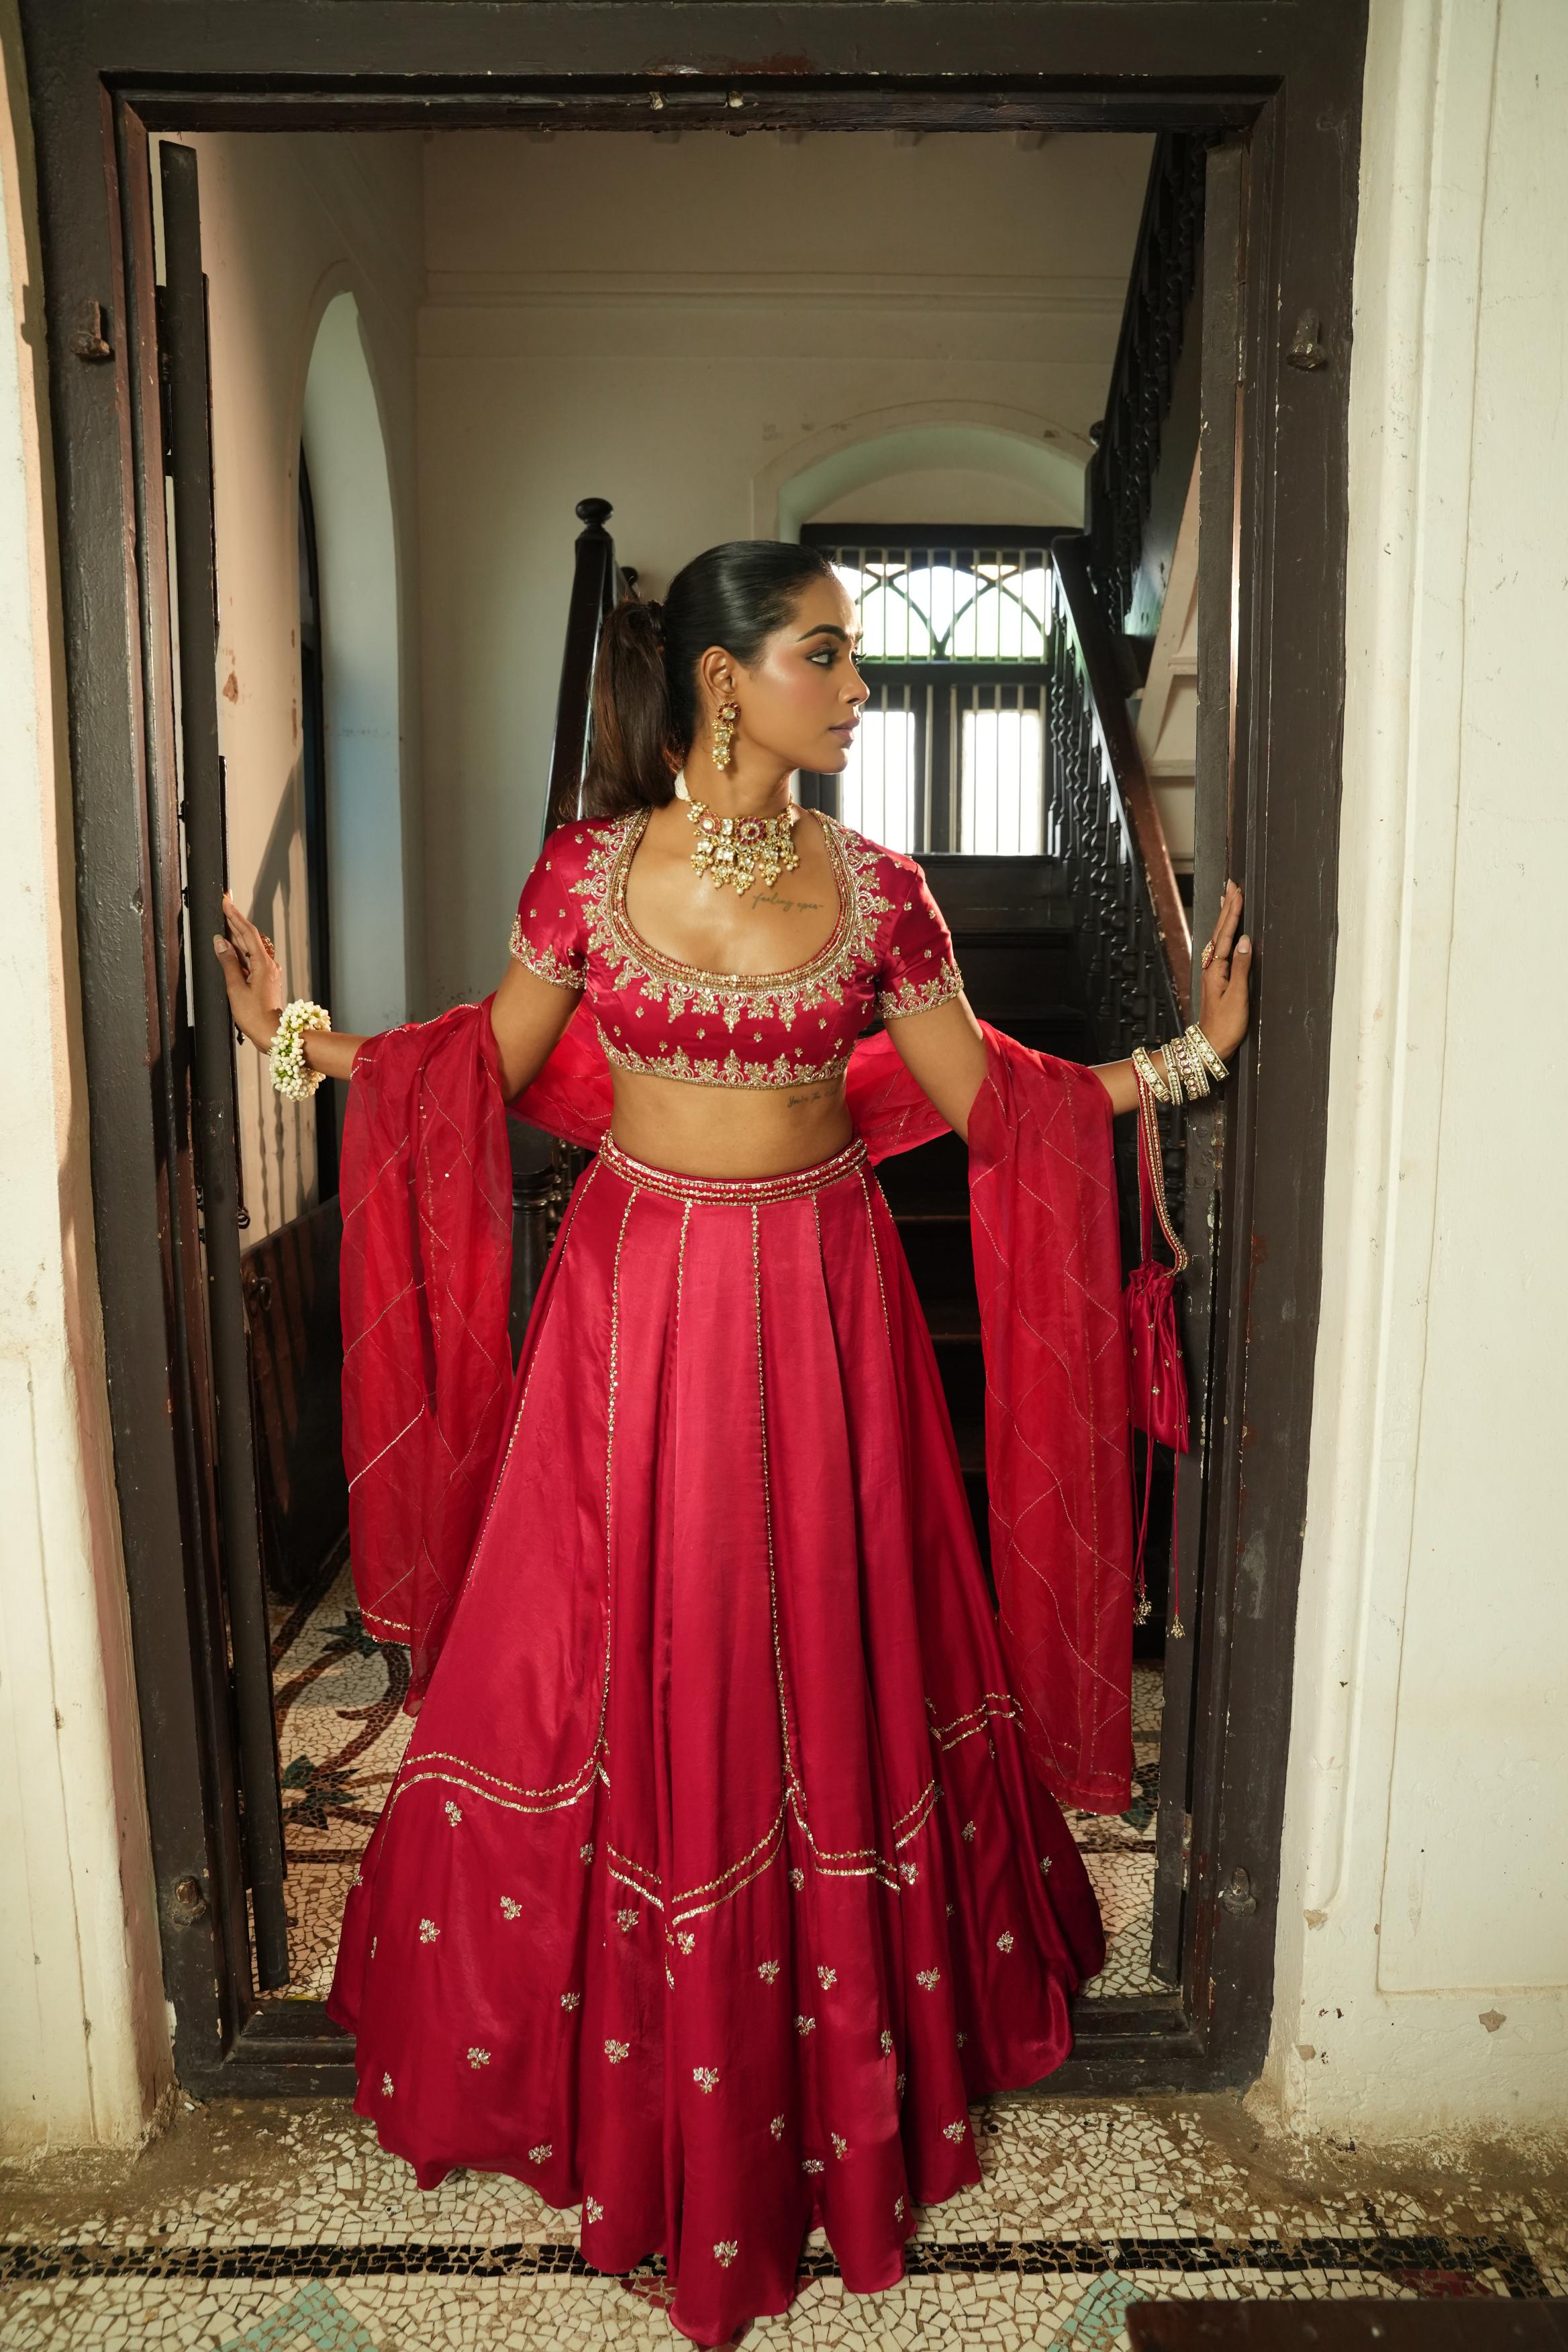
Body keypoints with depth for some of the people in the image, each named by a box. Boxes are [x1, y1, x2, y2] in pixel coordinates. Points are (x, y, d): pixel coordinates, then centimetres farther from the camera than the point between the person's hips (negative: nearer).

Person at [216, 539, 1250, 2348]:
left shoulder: (875, 888, -2)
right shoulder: (589, 866, -4)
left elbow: (986, 1098, 4)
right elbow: (491, 1064, 6)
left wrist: (1185, 1055, 0)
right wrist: (300, 1041, 3)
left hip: (816, 1308, 1)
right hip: (636, 1298, 0)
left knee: (820, 1673, 11)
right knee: (616, 1667, 9)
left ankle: (830, 2071, 36)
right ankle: (611, 2052, 35)